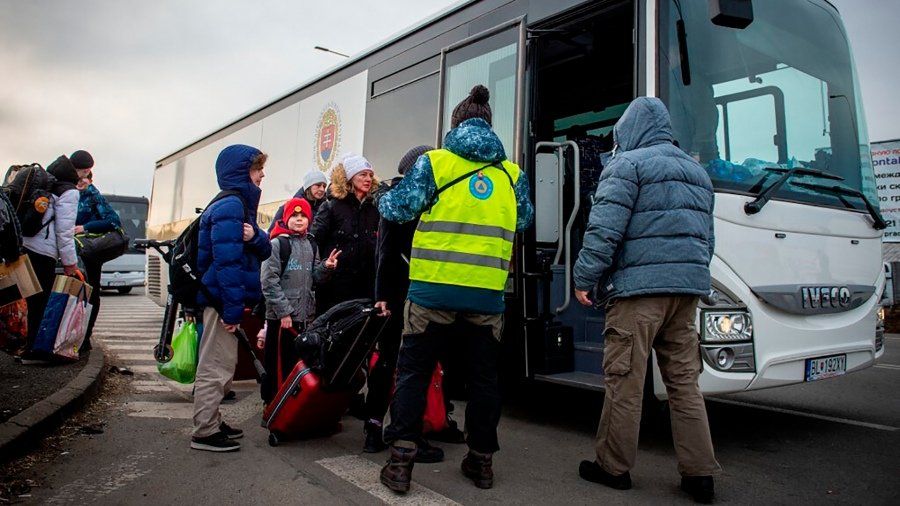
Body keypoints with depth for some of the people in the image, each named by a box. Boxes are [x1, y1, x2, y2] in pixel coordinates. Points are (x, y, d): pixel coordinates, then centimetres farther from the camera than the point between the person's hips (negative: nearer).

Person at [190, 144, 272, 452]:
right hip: (221, 299, -10)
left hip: (223, 298, 10)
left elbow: (264, 251, 7)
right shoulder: (230, 207, -17)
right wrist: (233, 309, -25)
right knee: (216, 367, 0)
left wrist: (255, 237, -15)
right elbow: (227, 261, -24)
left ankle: (212, 423, 31)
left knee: (221, 366, 18)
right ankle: (205, 432, 11)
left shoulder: (240, 204, 14)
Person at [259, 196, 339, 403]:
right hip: (280, 316, -6)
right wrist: (283, 311, -16)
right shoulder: (277, 244, -6)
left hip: (306, 315, 6)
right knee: (279, 363, 0)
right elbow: (269, 281, -12)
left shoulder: (311, 245, 14)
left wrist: (326, 267, -5)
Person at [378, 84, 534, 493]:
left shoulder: (434, 162, -1)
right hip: (488, 295, 3)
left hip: (433, 290, -2)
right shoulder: (512, 173, 8)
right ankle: (481, 461, 26)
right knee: (483, 377, 15)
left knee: (413, 373, 10)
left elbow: (396, 208, -1)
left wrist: (383, 199, 21)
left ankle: (401, 462, 10)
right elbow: (524, 220, 18)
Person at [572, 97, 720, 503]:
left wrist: (584, 278, -9)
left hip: (639, 287, -8)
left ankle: (613, 467, 11)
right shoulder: (697, 171, 23)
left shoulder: (628, 164, -2)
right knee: (684, 381, 11)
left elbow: (605, 229, -13)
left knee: (624, 381, 0)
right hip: (688, 287, 8)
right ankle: (699, 473, 14)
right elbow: (706, 237, 24)